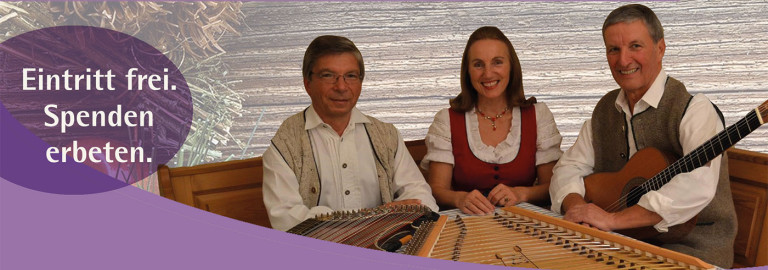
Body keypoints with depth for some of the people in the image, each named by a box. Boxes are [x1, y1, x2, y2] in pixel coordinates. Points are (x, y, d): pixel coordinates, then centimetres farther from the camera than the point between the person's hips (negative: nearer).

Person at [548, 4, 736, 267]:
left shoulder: (693, 109, -14)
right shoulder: (605, 110, 9)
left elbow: (698, 185, -31)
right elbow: (569, 167, 8)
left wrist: (613, 219, -31)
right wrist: (576, 206, -15)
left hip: (692, 248, -5)